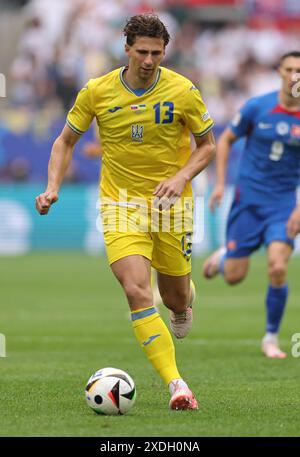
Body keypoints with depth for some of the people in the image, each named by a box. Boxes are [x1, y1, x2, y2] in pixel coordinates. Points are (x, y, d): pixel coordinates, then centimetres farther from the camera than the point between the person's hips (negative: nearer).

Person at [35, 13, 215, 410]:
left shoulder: (183, 91, -8)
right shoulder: (97, 91, -6)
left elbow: (207, 145, 4)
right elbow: (66, 141, 8)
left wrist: (181, 177, -14)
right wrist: (53, 187, -7)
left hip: (170, 203, 1)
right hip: (121, 204, -1)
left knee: (174, 297, 11)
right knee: (137, 292, -21)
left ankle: (185, 299, 53)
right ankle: (176, 385, -22)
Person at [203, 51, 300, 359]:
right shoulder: (257, 107, -7)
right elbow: (225, 140, 6)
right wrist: (220, 183, -2)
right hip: (248, 198, 0)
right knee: (234, 276, 1)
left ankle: (271, 338, 3)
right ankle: (222, 257, 41)